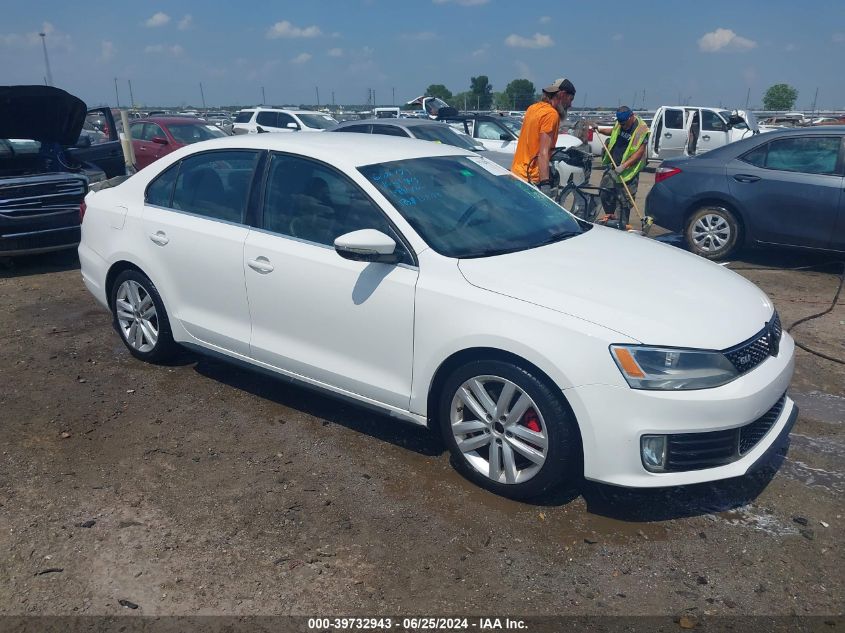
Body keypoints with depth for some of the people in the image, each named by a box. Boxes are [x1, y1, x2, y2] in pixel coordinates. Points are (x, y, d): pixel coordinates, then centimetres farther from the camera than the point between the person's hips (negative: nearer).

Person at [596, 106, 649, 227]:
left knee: (624, 201, -2)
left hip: (628, 170, -7)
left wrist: (624, 166, -27)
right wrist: (599, 130, 14)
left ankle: (622, 226, 8)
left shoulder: (642, 129, -16)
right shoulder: (620, 123, 5)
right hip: (613, 166, 7)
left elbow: (639, 152, -20)